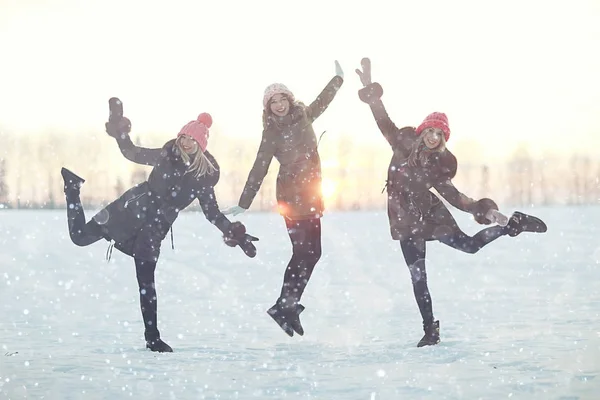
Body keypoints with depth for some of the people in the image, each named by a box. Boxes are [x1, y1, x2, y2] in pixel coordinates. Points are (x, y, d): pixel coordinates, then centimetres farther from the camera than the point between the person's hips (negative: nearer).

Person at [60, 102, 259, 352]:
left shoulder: (207, 174, -1)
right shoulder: (168, 155, -2)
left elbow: (211, 211, 6)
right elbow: (132, 154, 7)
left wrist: (233, 233, -4)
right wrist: (120, 135, -12)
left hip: (156, 225, 0)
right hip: (133, 207, 0)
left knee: (146, 280, -7)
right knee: (80, 236, 2)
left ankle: (152, 337, 4)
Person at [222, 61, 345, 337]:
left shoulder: (303, 116, 9)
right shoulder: (271, 132, -6)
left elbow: (322, 101, 29)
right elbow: (259, 169, -7)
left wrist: (338, 78, 42)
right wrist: (243, 204, -10)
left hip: (311, 195, 6)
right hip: (291, 196, -6)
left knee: (310, 252, 4)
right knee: (304, 252, -12)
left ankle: (287, 304, 9)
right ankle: (286, 306, -9)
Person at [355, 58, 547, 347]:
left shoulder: (442, 162, -5)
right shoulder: (404, 143, -6)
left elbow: (448, 191, -1)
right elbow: (383, 121, -11)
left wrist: (476, 208, -11)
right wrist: (370, 90, -22)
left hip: (430, 213, -1)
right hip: (405, 220, 1)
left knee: (469, 245, -2)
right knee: (417, 274, 1)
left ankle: (513, 225, 22)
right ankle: (430, 330, 9)